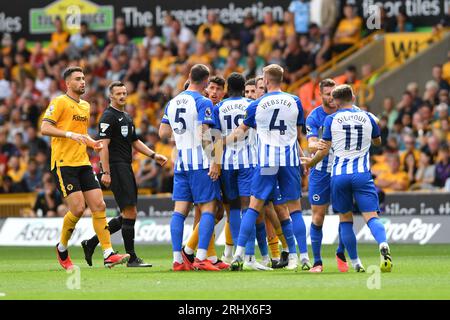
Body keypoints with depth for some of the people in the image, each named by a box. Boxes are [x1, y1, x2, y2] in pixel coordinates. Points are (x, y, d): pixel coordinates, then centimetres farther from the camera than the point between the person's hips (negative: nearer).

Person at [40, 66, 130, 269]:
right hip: (63, 163, -7)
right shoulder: (59, 102, -5)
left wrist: (92, 143, 11)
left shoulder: (85, 106, 19)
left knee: (99, 206, -4)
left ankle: (108, 254, -5)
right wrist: (70, 134, -25)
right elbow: (44, 128, -13)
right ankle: (62, 249, 9)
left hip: (83, 163, 7)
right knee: (77, 208, -13)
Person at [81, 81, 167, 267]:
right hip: (116, 168, -10)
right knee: (130, 213, -11)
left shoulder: (127, 118, 21)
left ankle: (91, 243, 15)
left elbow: (135, 142, 28)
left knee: (129, 215, 9)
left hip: (126, 168, 10)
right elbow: (104, 145, -14)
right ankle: (132, 258, -7)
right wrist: (105, 172, -21)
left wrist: (154, 155, 16)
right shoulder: (108, 117, -8)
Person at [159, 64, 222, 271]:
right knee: (208, 208, -5)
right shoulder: (203, 103, -9)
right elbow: (205, 136, -15)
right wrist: (214, 163, -14)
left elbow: (162, 133, 17)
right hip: (200, 163, -6)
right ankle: (201, 258, -15)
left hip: (181, 164, 6)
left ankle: (177, 259, 0)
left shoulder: (172, 103, 12)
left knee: (180, 210, 4)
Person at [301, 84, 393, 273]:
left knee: (345, 219, 13)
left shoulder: (331, 119, 2)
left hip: (339, 174, 0)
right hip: (362, 173, 0)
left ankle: (355, 263, 10)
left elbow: (324, 150, 2)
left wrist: (310, 163, 21)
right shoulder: (367, 117, 8)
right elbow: (377, 142, 25)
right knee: (371, 216, -8)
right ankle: (383, 245, -37)